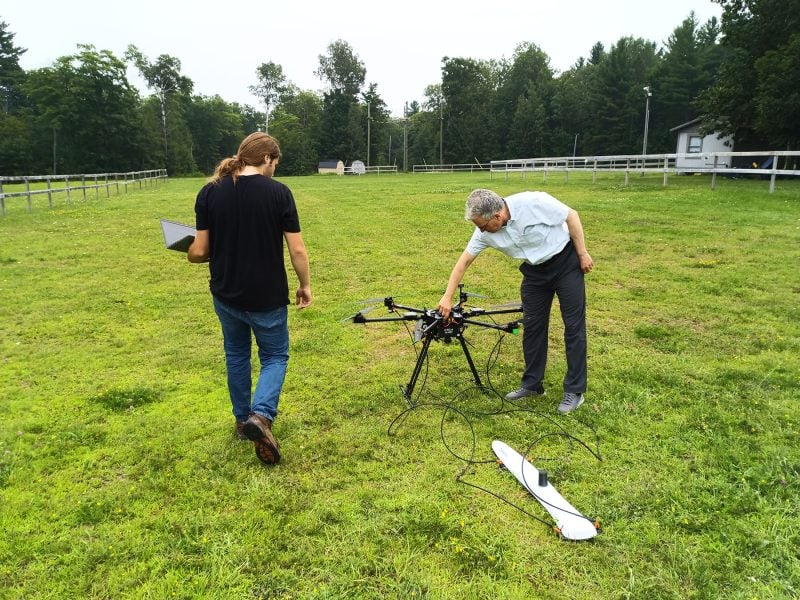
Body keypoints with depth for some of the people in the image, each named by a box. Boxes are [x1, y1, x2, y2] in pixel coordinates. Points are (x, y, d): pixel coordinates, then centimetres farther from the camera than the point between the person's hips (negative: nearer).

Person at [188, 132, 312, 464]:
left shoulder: (210, 192, -4)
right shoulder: (279, 192, -11)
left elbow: (200, 251, -5)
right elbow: (297, 249, -11)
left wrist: (191, 254, 19)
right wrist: (305, 285, 4)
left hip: (226, 294, 3)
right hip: (268, 297, -3)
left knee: (236, 354, 23)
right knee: (275, 356, 15)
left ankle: (243, 419, 34)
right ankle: (261, 415, -8)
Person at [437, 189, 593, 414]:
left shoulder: (533, 202, -30)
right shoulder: (486, 232, -15)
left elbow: (571, 216, -17)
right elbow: (464, 261, -6)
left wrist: (582, 254, -12)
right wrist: (447, 298, -7)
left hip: (566, 262, -5)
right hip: (535, 271, 5)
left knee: (574, 325, -3)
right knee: (532, 325, 6)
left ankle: (574, 391, 4)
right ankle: (532, 384, 19)